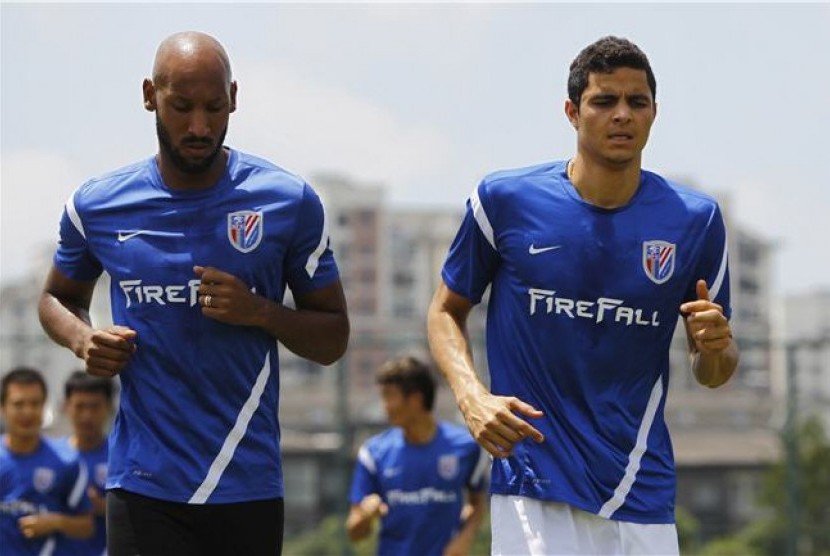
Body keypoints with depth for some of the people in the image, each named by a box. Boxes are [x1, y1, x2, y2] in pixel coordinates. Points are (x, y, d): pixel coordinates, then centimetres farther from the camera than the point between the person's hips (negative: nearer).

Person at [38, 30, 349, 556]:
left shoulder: (289, 202, 1)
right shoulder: (97, 206, 4)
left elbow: (333, 340, 8)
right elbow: (58, 297, 23)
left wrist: (261, 312, -12)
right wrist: (82, 338, -1)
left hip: (250, 487, 0)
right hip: (143, 488, 0)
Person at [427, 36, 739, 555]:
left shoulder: (695, 219, 3)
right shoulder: (505, 199, -2)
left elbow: (712, 374, 10)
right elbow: (446, 311, 10)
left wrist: (714, 347, -14)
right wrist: (471, 396, -9)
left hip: (642, 491, 2)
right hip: (533, 487, -2)